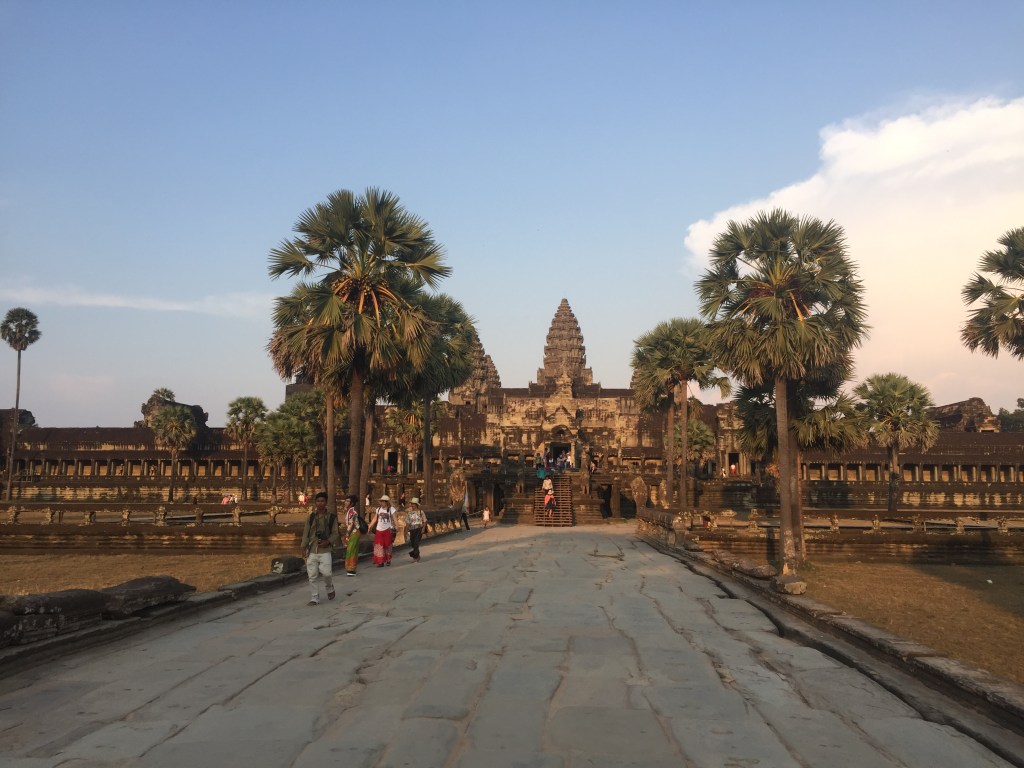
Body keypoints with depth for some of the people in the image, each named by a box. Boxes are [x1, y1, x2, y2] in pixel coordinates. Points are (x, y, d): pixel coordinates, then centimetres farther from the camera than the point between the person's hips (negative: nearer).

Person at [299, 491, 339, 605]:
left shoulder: (331, 517, 1)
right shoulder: (311, 517, 8)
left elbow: (335, 533, 1)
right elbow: (306, 532, 9)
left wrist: (328, 541, -15)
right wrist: (304, 547, 2)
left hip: (325, 550, -3)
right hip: (312, 551, 3)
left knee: (327, 572, -12)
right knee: (312, 576, 2)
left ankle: (330, 588, 20)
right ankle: (315, 598, 14)